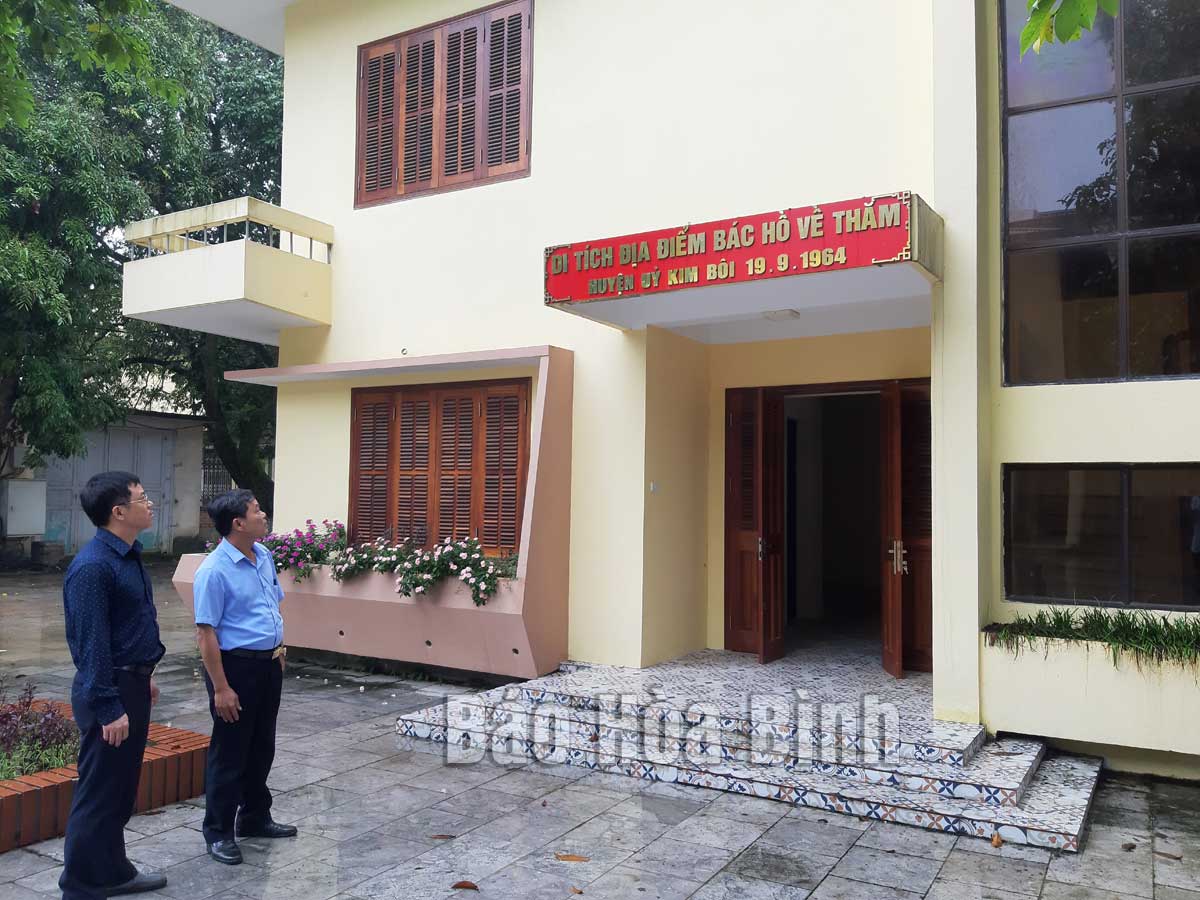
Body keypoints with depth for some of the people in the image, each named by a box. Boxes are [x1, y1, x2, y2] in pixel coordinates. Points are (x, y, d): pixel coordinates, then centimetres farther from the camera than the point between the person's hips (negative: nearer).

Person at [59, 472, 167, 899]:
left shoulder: (129, 556, 8)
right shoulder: (92, 567, -22)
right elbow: (91, 643, -23)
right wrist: (109, 709, -22)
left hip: (132, 684, 10)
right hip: (109, 691, -10)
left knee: (122, 789, 20)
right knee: (98, 793, 2)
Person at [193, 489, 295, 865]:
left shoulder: (265, 556, 5)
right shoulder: (214, 571, -19)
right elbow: (206, 633, -19)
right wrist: (221, 688, -20)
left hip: (269, 663, 8)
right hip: (236, 665, -8)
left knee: (262, 746, 19)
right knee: (229, 752, 4)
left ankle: (255, 818, 34)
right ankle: (218, 832, 19)